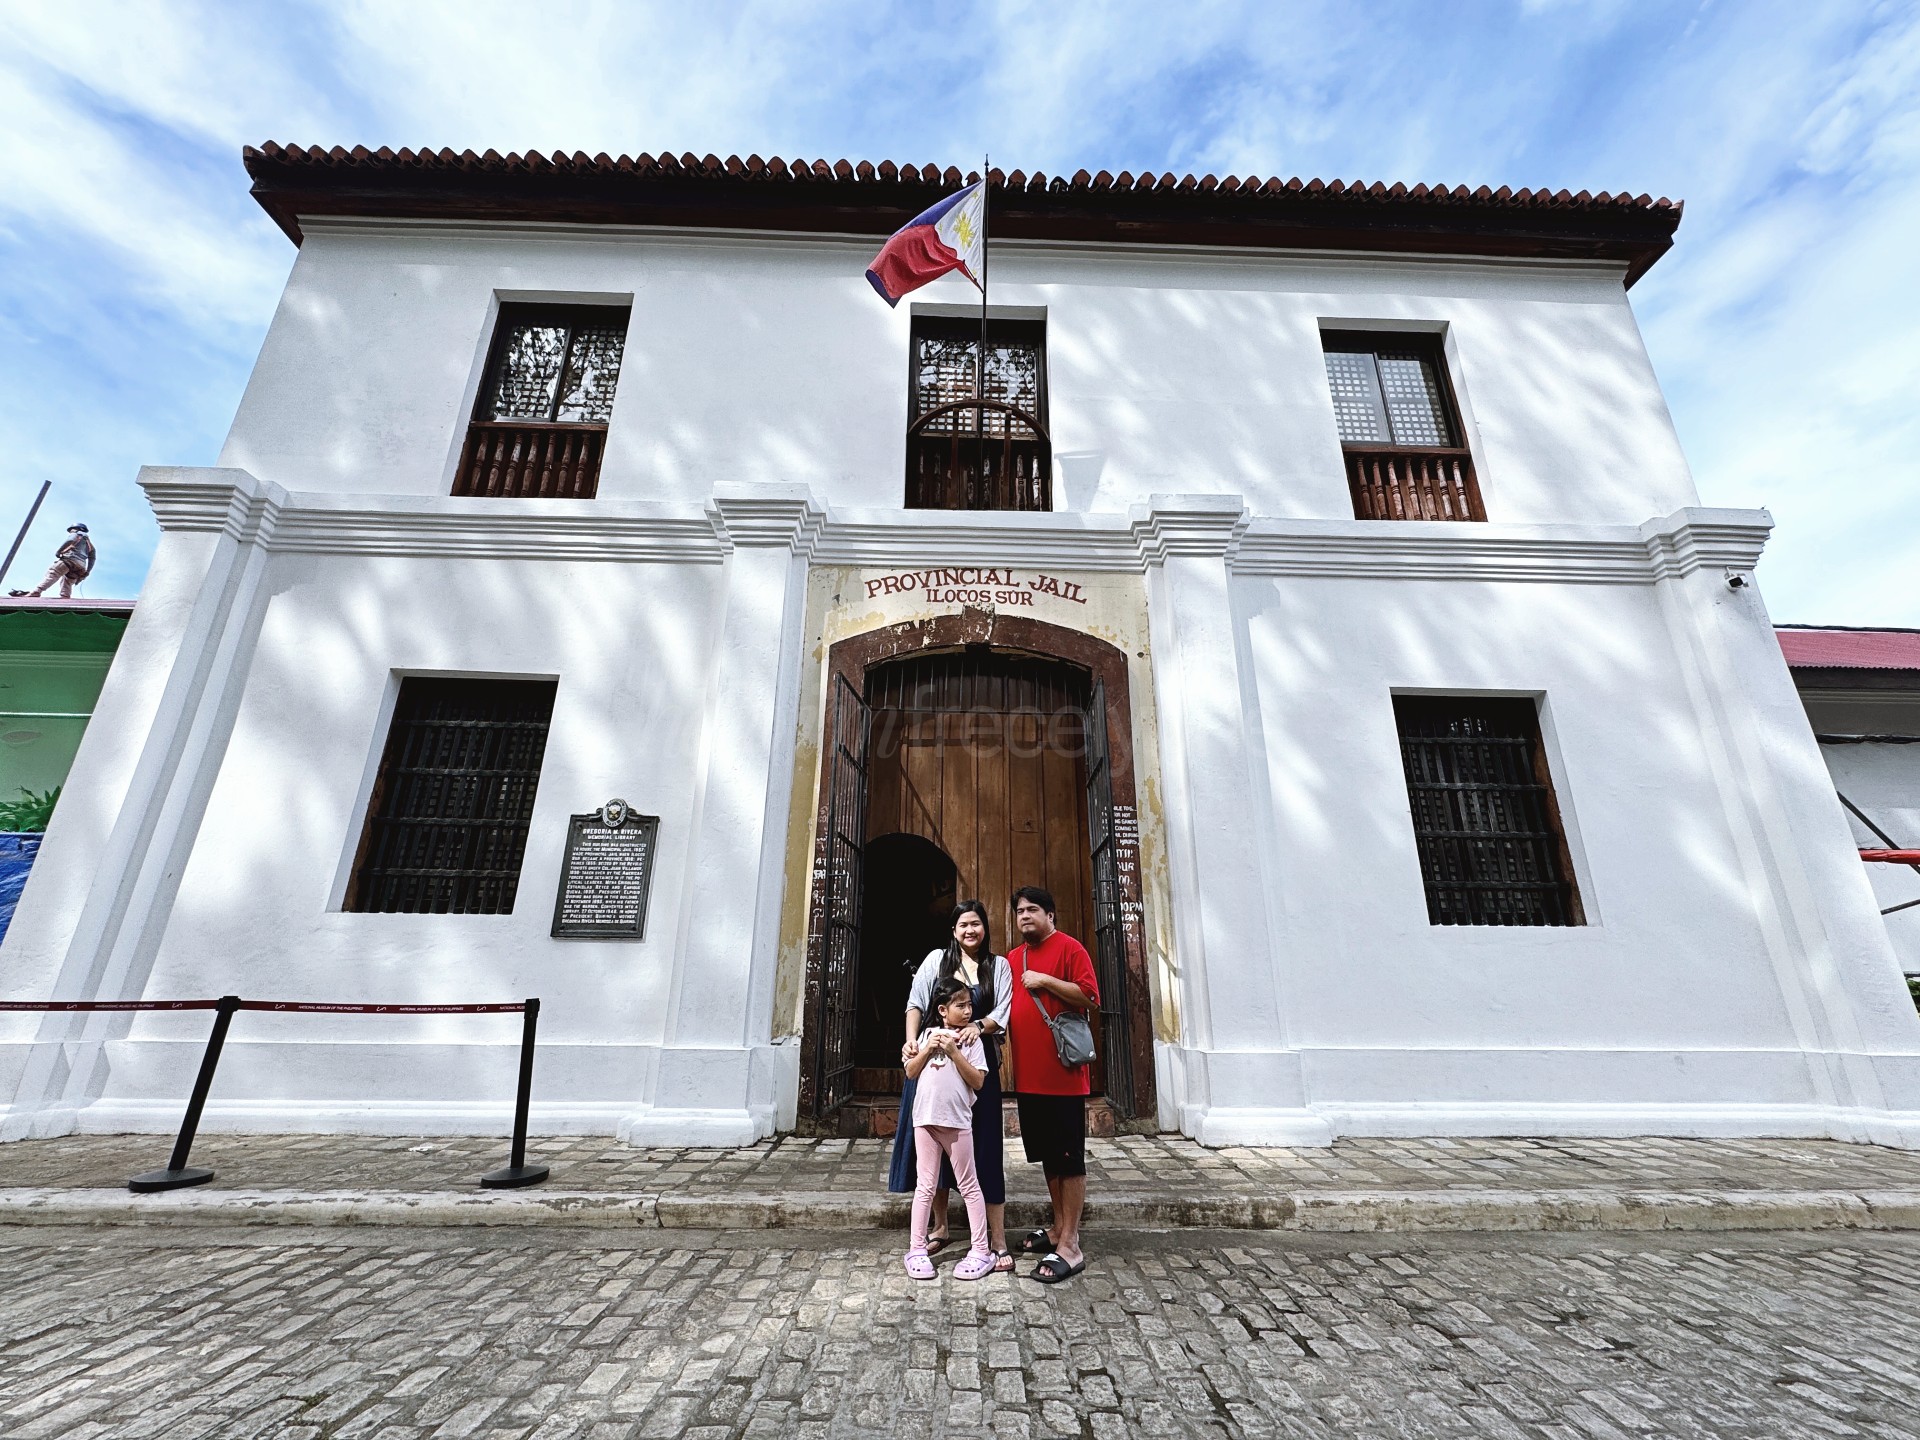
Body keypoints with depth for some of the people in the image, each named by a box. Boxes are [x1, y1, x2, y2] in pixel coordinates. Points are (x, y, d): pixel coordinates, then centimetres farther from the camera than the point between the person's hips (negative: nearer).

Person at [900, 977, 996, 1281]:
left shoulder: (971, 1039, -4)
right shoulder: (928, 1034, 5)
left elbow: (978, 1080, -10)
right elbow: (910, 1072, 7)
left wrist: (954, 1052, -17)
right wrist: (928, 1049, -9)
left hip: (958, 1121, -2)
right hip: (926, 1119, 2)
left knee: (969, 1185, 8)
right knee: (925, 1186, 12)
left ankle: (981, 1251, 17)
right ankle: (917, 1249, 23)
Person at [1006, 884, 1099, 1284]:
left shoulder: (1069, 948, -7)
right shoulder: (1013, 959, 13)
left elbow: (1088, 996, -16)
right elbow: (1007, 1006, 22)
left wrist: (1044, 980, -18)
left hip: (1063, 1074, -7)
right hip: (1029, 1074, 7)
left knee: (1069, 1158, 2)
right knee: (1048, 1156, 18)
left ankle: (1069, 1247, 10)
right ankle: (1058, 1228, 31)